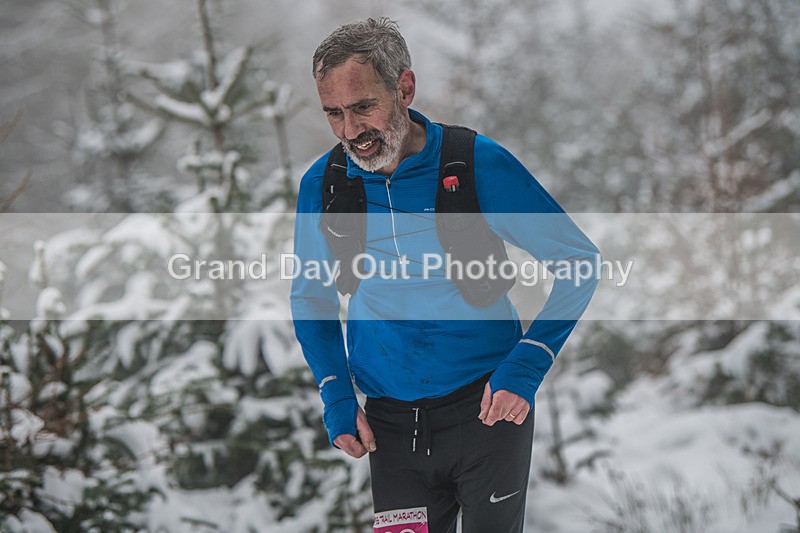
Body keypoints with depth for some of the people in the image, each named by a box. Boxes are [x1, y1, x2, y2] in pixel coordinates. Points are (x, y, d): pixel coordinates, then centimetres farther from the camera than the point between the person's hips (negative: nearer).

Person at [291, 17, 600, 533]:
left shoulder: (480, 164, -10)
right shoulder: (322, 185, -1)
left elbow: (579, 259, -2)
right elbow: (312, 297, 16)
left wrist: (527, 365, -12)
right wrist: (337, 396, 3)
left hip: (487, 409, -2)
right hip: (389, 425, 2)